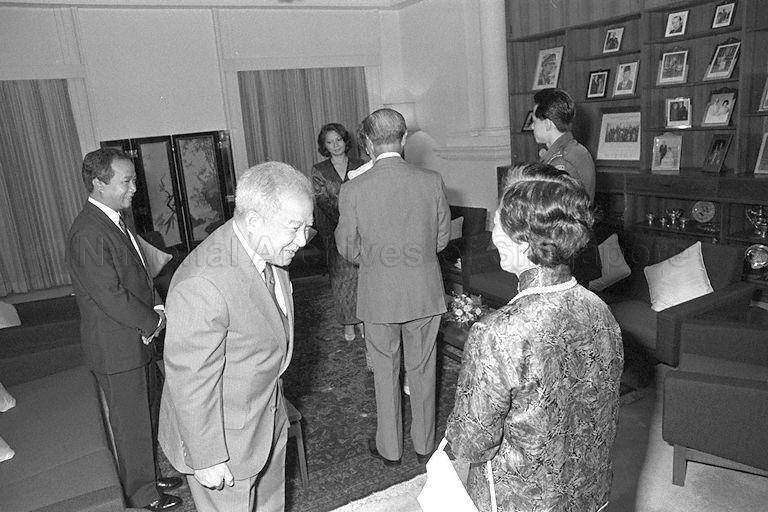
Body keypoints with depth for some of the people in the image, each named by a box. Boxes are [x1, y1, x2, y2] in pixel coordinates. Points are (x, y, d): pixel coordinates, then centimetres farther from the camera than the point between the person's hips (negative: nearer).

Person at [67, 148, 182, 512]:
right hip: (116, 349, -9)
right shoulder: (89, 234, -25)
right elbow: (111, 296, -26)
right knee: (131, 424, 9)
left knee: (148, 411, 22)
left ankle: (149, 475, 42)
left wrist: (157, 308, -3)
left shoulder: (114, 220, 7)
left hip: (137, 339, 9)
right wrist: (154, 321, -14)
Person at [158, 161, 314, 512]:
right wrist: (207, 460, -18)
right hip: (224, 439, -8)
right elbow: (190, 381, -27)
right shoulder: (202, 285, -35)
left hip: (269, 423, 8)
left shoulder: (267, 253, -5)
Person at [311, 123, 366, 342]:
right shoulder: (319, 171, 3)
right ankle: (348, 323, 16)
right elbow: (323, 200, -6)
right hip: (335, 231, 0)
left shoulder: (360, 167, 6)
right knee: (341, 277, 3)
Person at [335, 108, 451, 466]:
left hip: (378, 296, -1)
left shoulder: (352, 191, -15)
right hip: (425, 294, 2)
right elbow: (442, 239, 0)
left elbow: (348, 250, -5)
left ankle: (389, 449, 31)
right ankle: (424, 445, 34)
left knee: (385, 372, 16)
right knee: (422, 370, 18)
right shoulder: (432, 182, -10)